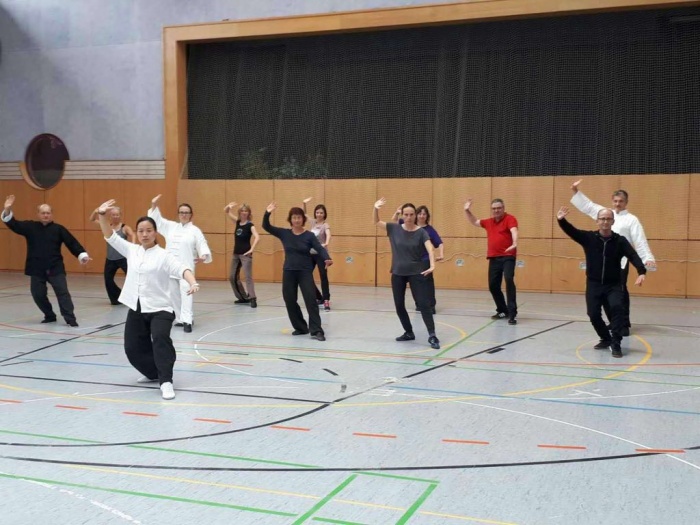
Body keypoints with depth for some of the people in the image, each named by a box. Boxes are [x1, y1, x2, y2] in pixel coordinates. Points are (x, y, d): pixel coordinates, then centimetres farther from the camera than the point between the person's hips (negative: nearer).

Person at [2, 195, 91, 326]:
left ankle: (70, 318, -12)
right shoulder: (30, 226, 5)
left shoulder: (58, 229, 0)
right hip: (36, 269, 2)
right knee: (38, 294, 7)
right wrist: (7, 209, -18)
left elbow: (72, 243, -3)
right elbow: (13, 224, -2)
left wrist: (82, 255, -15)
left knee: (62, 292, -11)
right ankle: (49, 316, 27)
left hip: (55, 268, -2)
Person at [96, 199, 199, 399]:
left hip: (159, 309, -5)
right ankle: (154, 373, 34)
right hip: (136, 309, 6)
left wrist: (193, 283, -42)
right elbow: (111, 236, 7)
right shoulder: (131, 251, 8)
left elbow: (182, 269, -22)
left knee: (161, 339, -28)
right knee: (133, 348, 10)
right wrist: (102, 215, -9)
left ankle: (166, 382, -24)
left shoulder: (164, 255, -7)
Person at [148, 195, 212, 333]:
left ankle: (187, 321, -18)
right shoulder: (170, 226, 13)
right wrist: (154, 206, 2)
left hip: (186, 267, -5)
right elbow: (157, 220, 15)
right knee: (174, 294, 9)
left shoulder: (195, 230, 1)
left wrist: (204, 257, -26)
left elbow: (202, 245, -7)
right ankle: (180, 319, 21)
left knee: (186, 293, -14)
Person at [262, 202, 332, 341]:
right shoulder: (284, 233, 2)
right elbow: (266, 226, -1)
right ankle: (300, 327, 21)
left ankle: (316, 330, -11)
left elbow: (320, 249, -13)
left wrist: (327, 258, -34)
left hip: (305, 272, -3)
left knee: (310, 300, -11)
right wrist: (267, 213, -18)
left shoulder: (309, 236, -4)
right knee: (289, 301, 6)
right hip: (288, 272, 3)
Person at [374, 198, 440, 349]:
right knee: (399, 305, 9)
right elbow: (376, 222, 2)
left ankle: (432, 336, -6)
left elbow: (430, 249, -20)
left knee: (423, 303, -7)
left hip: (416, 273, -3)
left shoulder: (421, 232, -8)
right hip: (398, 273, 3)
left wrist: (432, 265, -38)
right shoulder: (395, 229, 0)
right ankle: (409, 332, 26)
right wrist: (375, 209, -19)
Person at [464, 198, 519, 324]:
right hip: (493, 258, 7)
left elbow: (514, 231, -23)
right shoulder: (489, 222, 16)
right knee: (493, 285, 8)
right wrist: (467, 211, 17)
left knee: (509, 280, -22)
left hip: (507, 257, -7)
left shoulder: (509, 219, -5)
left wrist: (514, 244, -42)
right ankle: (503, 311, 26)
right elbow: (474, 222, 31)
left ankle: (512, 314, -19)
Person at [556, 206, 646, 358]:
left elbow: (633, 256, -16)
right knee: (593, 314, 0)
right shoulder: (589, 237, -1)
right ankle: (606, 339, 28)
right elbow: (571, 231, -13)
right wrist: (561, 220, -34)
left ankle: (616, 343, -14)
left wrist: (641, 272, -35)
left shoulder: (620, 241, -4)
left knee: (617, 307, -25)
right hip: (593, 285, 2)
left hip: (613, 285, -1)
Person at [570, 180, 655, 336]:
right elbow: (588, 206, 18)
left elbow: (640, 241, -7)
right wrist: (576, 192, 12)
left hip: (620, 262, -5)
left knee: (620, 293, -3)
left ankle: (624, 325, 6)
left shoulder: (631, 219, -1)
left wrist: (648, 258, -18)